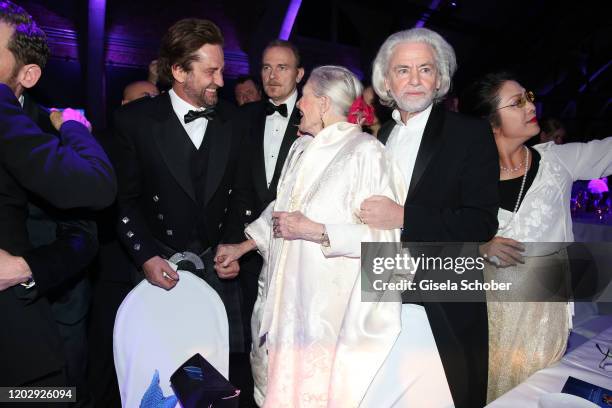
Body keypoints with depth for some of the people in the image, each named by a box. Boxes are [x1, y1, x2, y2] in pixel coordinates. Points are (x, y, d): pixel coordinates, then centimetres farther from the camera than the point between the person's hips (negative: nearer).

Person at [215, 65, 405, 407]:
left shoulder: (365, 152, -11)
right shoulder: (302, 149, 12)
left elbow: (379, 232, -16)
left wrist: (312, 230, -15)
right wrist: (241, 248, 21)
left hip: (334, 303, -6)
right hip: (293, 296, 7)